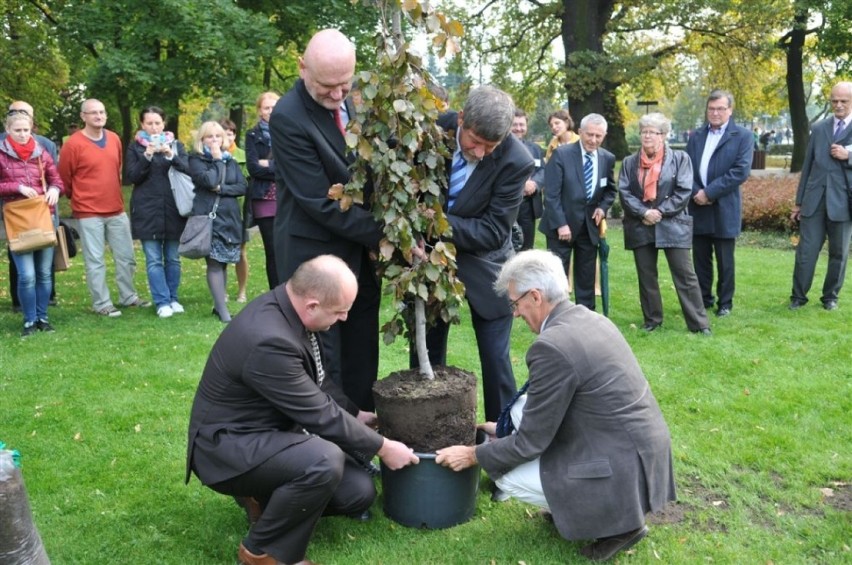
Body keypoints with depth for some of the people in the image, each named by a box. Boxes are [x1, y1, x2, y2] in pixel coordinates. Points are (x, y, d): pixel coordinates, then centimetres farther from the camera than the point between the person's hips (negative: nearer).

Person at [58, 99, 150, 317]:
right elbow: (64, 178, -2)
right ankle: (101, 303, 9)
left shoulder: (114, 139, 7)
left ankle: (128, 296, 26)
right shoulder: (73, 144, -11)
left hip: (117, 209, 6)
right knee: (95, 260, 1)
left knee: (126, 256, 12)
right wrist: (80, 198, 9)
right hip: (89, 213, -6)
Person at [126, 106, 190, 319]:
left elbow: (189, 171, 0)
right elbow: (130, 177, -3)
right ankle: (162, 302, 1)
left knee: (173, 258, 6)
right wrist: (147, 156, -15)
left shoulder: (176, 144, 10)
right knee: (154, 260, -3)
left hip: (173, 209, 1)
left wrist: (171, 156, -17)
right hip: (147, 210, -1)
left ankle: (173, 299, 15)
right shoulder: (135, 147, 6)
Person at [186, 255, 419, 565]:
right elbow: (320, 415, -24)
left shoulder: (287, 305, -5)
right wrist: (382, 447, -14)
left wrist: (354, 414, 14)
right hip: (230, 444, -9)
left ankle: (267, 496, 18)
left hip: (273, 427, 9)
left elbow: (317, 380, 13)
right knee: (326, 461, -33)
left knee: (358, 492, -1)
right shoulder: (269, 341, -33)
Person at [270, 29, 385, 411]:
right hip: (315, 252, -7)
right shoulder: (287, 118, -19)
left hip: (360, 245, 7)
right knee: (323, 353, 3)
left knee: (362, 346, 15)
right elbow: (320, 202, -22)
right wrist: (380, 234, -19)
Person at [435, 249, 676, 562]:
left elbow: (531, 442, -14)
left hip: (623, 473, -9)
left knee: (506, 475, 3)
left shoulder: (552, 346, -23)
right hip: (641, 451, 9)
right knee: (523, 408, 12)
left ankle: (617, 521, 6)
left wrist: (473, 455, 1)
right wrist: (507, 428, 24)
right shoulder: (589, 318, 5)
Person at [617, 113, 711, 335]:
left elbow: (684, 191, -6)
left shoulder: (680, 158, 2)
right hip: (640, 227, 3)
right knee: (646, 276, 10)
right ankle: (652, 320, 22)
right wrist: (644, 212, -14)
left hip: (672, 225, -3)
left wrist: (660, 212, -14)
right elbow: (624, 192, -1)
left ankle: (699, 323, 4)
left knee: (685, 275, -2)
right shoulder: (630, 162, 9)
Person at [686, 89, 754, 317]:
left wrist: (709, 192, -16)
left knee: (724, 261, 6)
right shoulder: (696, 136, 12)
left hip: (724, 209, -4)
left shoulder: (742, 136, -2)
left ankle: (725, 303, 19)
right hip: (698, 207, 4)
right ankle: (703, 299, 24)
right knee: (700, 259, 11)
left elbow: (741, 171, -12)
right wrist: (695, 192, -13)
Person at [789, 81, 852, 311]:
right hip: (814, 200, 2)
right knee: (805, 251, 0)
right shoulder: (818, 128, 10)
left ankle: (830, 296, 21)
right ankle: (798, 296, 9)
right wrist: (798, 201, 11)